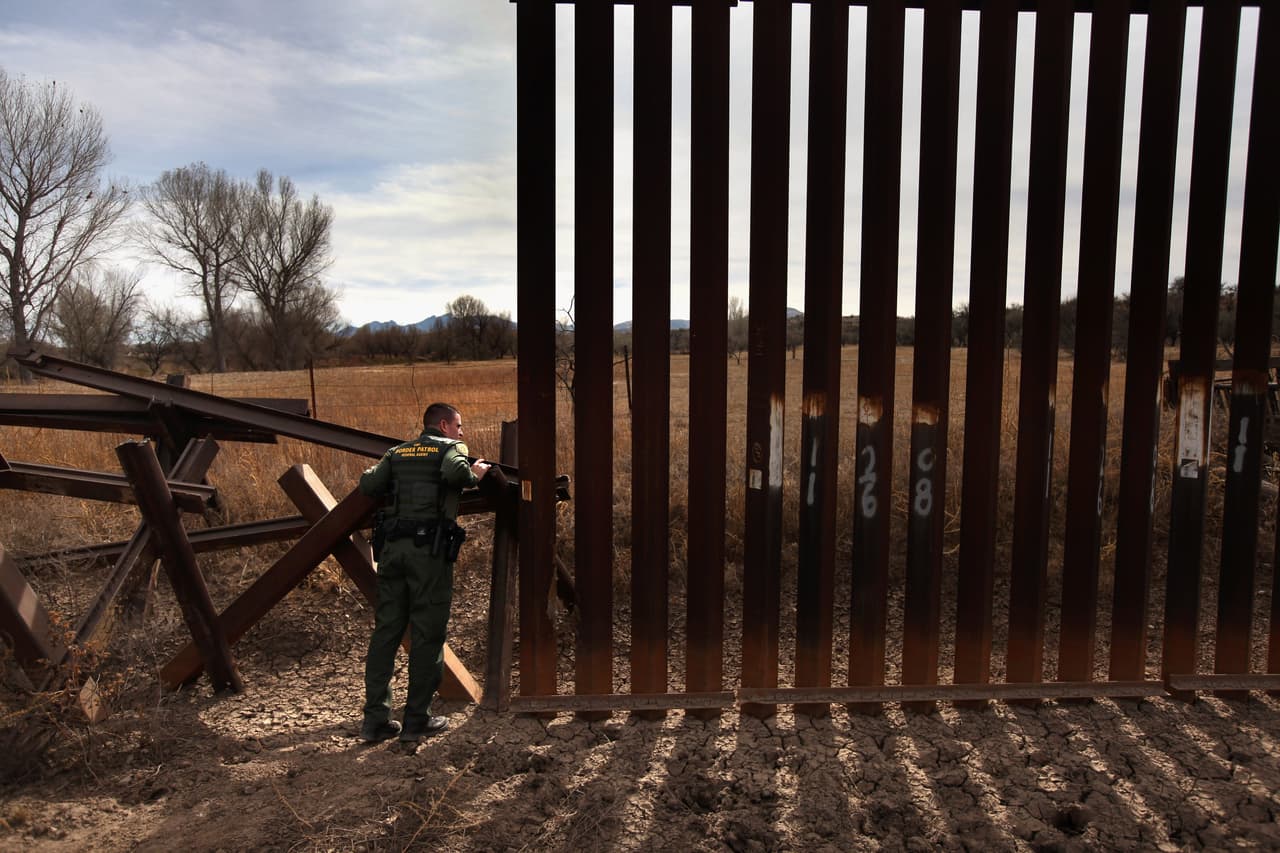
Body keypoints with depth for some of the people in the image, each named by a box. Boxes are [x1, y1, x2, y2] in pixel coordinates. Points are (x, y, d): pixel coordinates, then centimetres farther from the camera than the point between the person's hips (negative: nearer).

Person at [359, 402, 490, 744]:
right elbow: (454, 473, -19)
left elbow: (368, 485, 7)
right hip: (429, 549, -5)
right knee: (427, 635, 2)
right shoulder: (451, 447, 4)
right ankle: (416, 720, 7)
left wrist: (395, 483, 25)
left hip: (391, 547, 5)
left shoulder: (397, 453, 19)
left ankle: (375, 720, 10)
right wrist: (474, 474, 1)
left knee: (386, 629, 8)